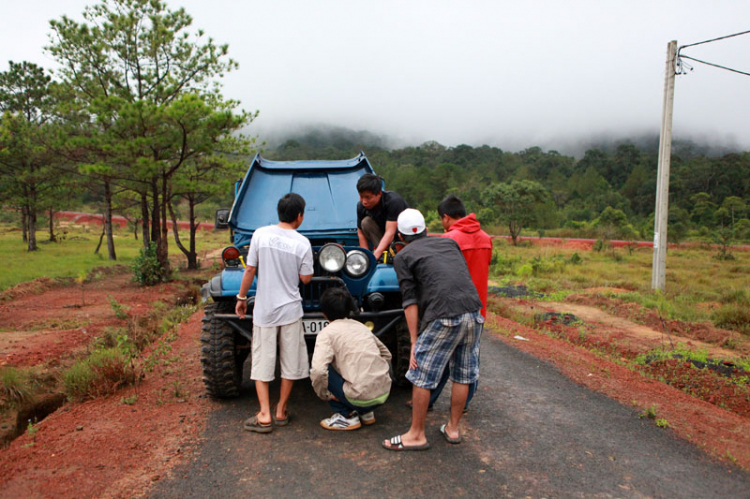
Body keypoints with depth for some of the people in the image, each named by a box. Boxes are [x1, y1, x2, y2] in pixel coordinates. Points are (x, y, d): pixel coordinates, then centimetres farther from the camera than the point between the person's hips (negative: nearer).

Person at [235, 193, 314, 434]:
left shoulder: (260, 234, -6)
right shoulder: (302, 243, -8)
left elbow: (250, 270, -3)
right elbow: (305, 278, -2)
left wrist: (241, 298, 8)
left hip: (264, 310, 1)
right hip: (290, 310, 0)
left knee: (262, 362, 9)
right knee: (290, 363, 13)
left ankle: (264, 415, 6)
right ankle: (281, 412, 20)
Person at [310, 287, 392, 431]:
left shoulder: (327, 333, -4)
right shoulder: (360, 326, 15)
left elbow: (318, 371, -19)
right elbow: (386, 355, 24)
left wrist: (325, 395, -3)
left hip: (362, 398, -7)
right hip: (384, 392, 7)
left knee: (315, 372, 5)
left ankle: (347, 416, 5)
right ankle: (366, 413, 21)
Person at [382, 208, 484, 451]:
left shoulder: (403, 256, 7)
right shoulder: (449, 243, 22)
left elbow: (410, 301, 0)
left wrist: (414, 342, 0)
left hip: (444, 317, -6)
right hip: (474, 312, 6)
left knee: (421, 376, 7)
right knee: (462, 375, 18)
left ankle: (417, 435, 17)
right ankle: (452, 428, 31)